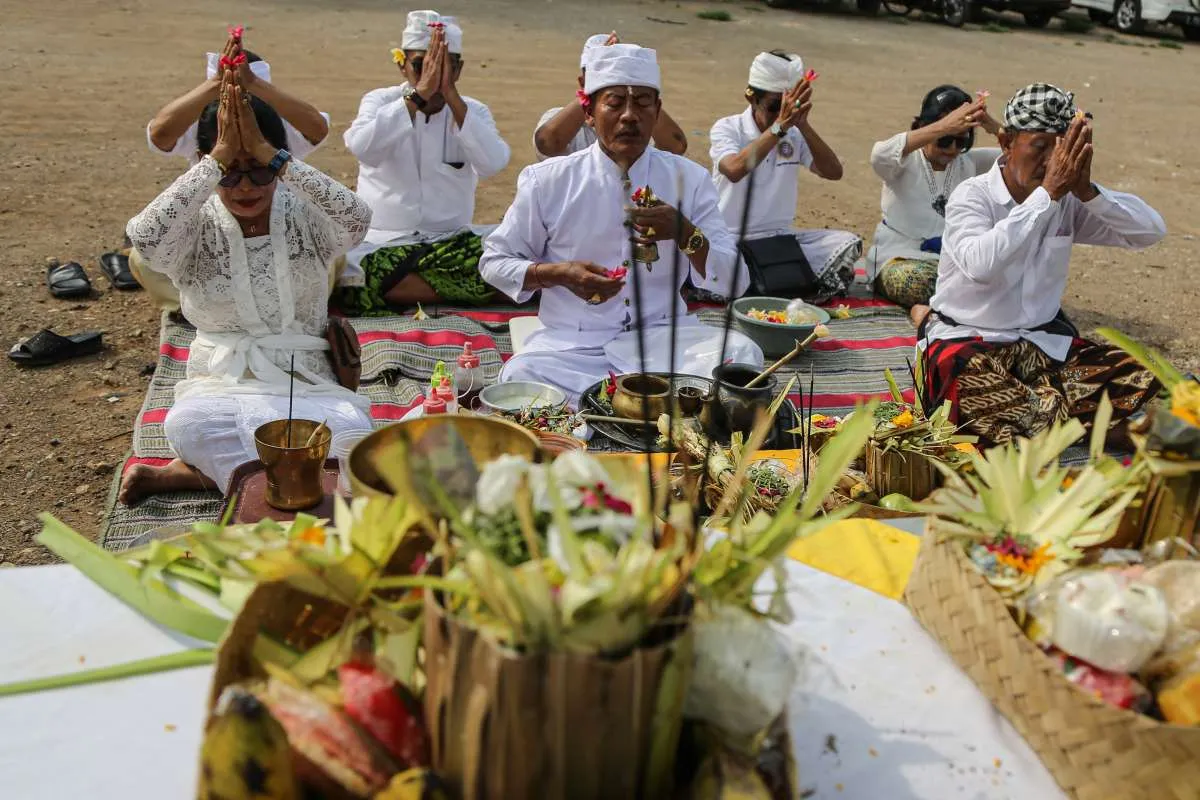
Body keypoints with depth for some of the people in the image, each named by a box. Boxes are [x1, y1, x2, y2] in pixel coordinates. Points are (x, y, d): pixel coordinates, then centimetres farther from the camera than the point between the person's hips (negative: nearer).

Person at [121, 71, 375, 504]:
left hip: (305, 381, 2)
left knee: (351, 429, -32)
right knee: (191, 424, -36)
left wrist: (269, 156, -25)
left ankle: (196, 471, -14)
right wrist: (218, 159, -24)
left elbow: (357, 219, -23)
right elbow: (146, 237, -26)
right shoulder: (195, 226, -1)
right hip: (220, 383, -1)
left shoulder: (304, 215, 0)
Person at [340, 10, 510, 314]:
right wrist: (419, 93, -24)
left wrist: (451, 96, -19)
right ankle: (460, 290, -20)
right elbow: (361, 148, -22)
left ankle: (398, 289, -14)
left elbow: (493, 163, -17)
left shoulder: (473, 112, 4)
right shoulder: (379, 101, 1)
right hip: (383, 242, -1)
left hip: (452, 241, 1)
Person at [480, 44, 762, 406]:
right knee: (520, 379, -32)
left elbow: (730, 278, 0)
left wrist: (685, 234, -20)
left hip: (663, 336, 1)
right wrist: (560, 274, -12)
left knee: (742, 353, -25)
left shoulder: (689, 178, 4)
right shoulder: (546, 180, 0)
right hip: (573, 343, -1)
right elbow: (494, 261, 6)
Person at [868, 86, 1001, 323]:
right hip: (900, 259, -5)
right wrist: (943, 128, -42)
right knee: (919, 280, -40)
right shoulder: (907, 161, -7)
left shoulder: (968, 162, 9)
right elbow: (879, 156, -33)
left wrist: (994, 127, -21)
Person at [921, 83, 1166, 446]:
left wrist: (1087, 192, -19)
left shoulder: (1068, 199, 3)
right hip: (967, 338, -5)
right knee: (967, 382, -40)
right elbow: (980, 265, -33)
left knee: (1139, 378, -15)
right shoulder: (972, 196, -12)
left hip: (1045, 340, 6)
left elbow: (1152, 230, -5)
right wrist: (1047, 193, -30)